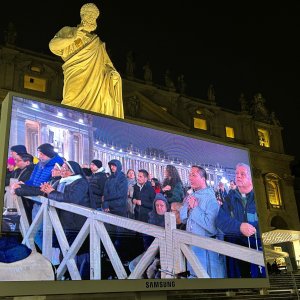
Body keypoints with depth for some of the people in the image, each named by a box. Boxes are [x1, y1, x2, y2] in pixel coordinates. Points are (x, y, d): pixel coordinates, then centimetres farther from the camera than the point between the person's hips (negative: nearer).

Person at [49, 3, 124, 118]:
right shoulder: (68, 31, 21)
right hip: (76, 79, -3)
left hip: (96, 82, 4)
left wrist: (112, 72, -1)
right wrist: (73, 38, -8)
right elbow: (53, 45, 5)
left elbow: (106, 63, 22)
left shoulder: (97, 42, 30)